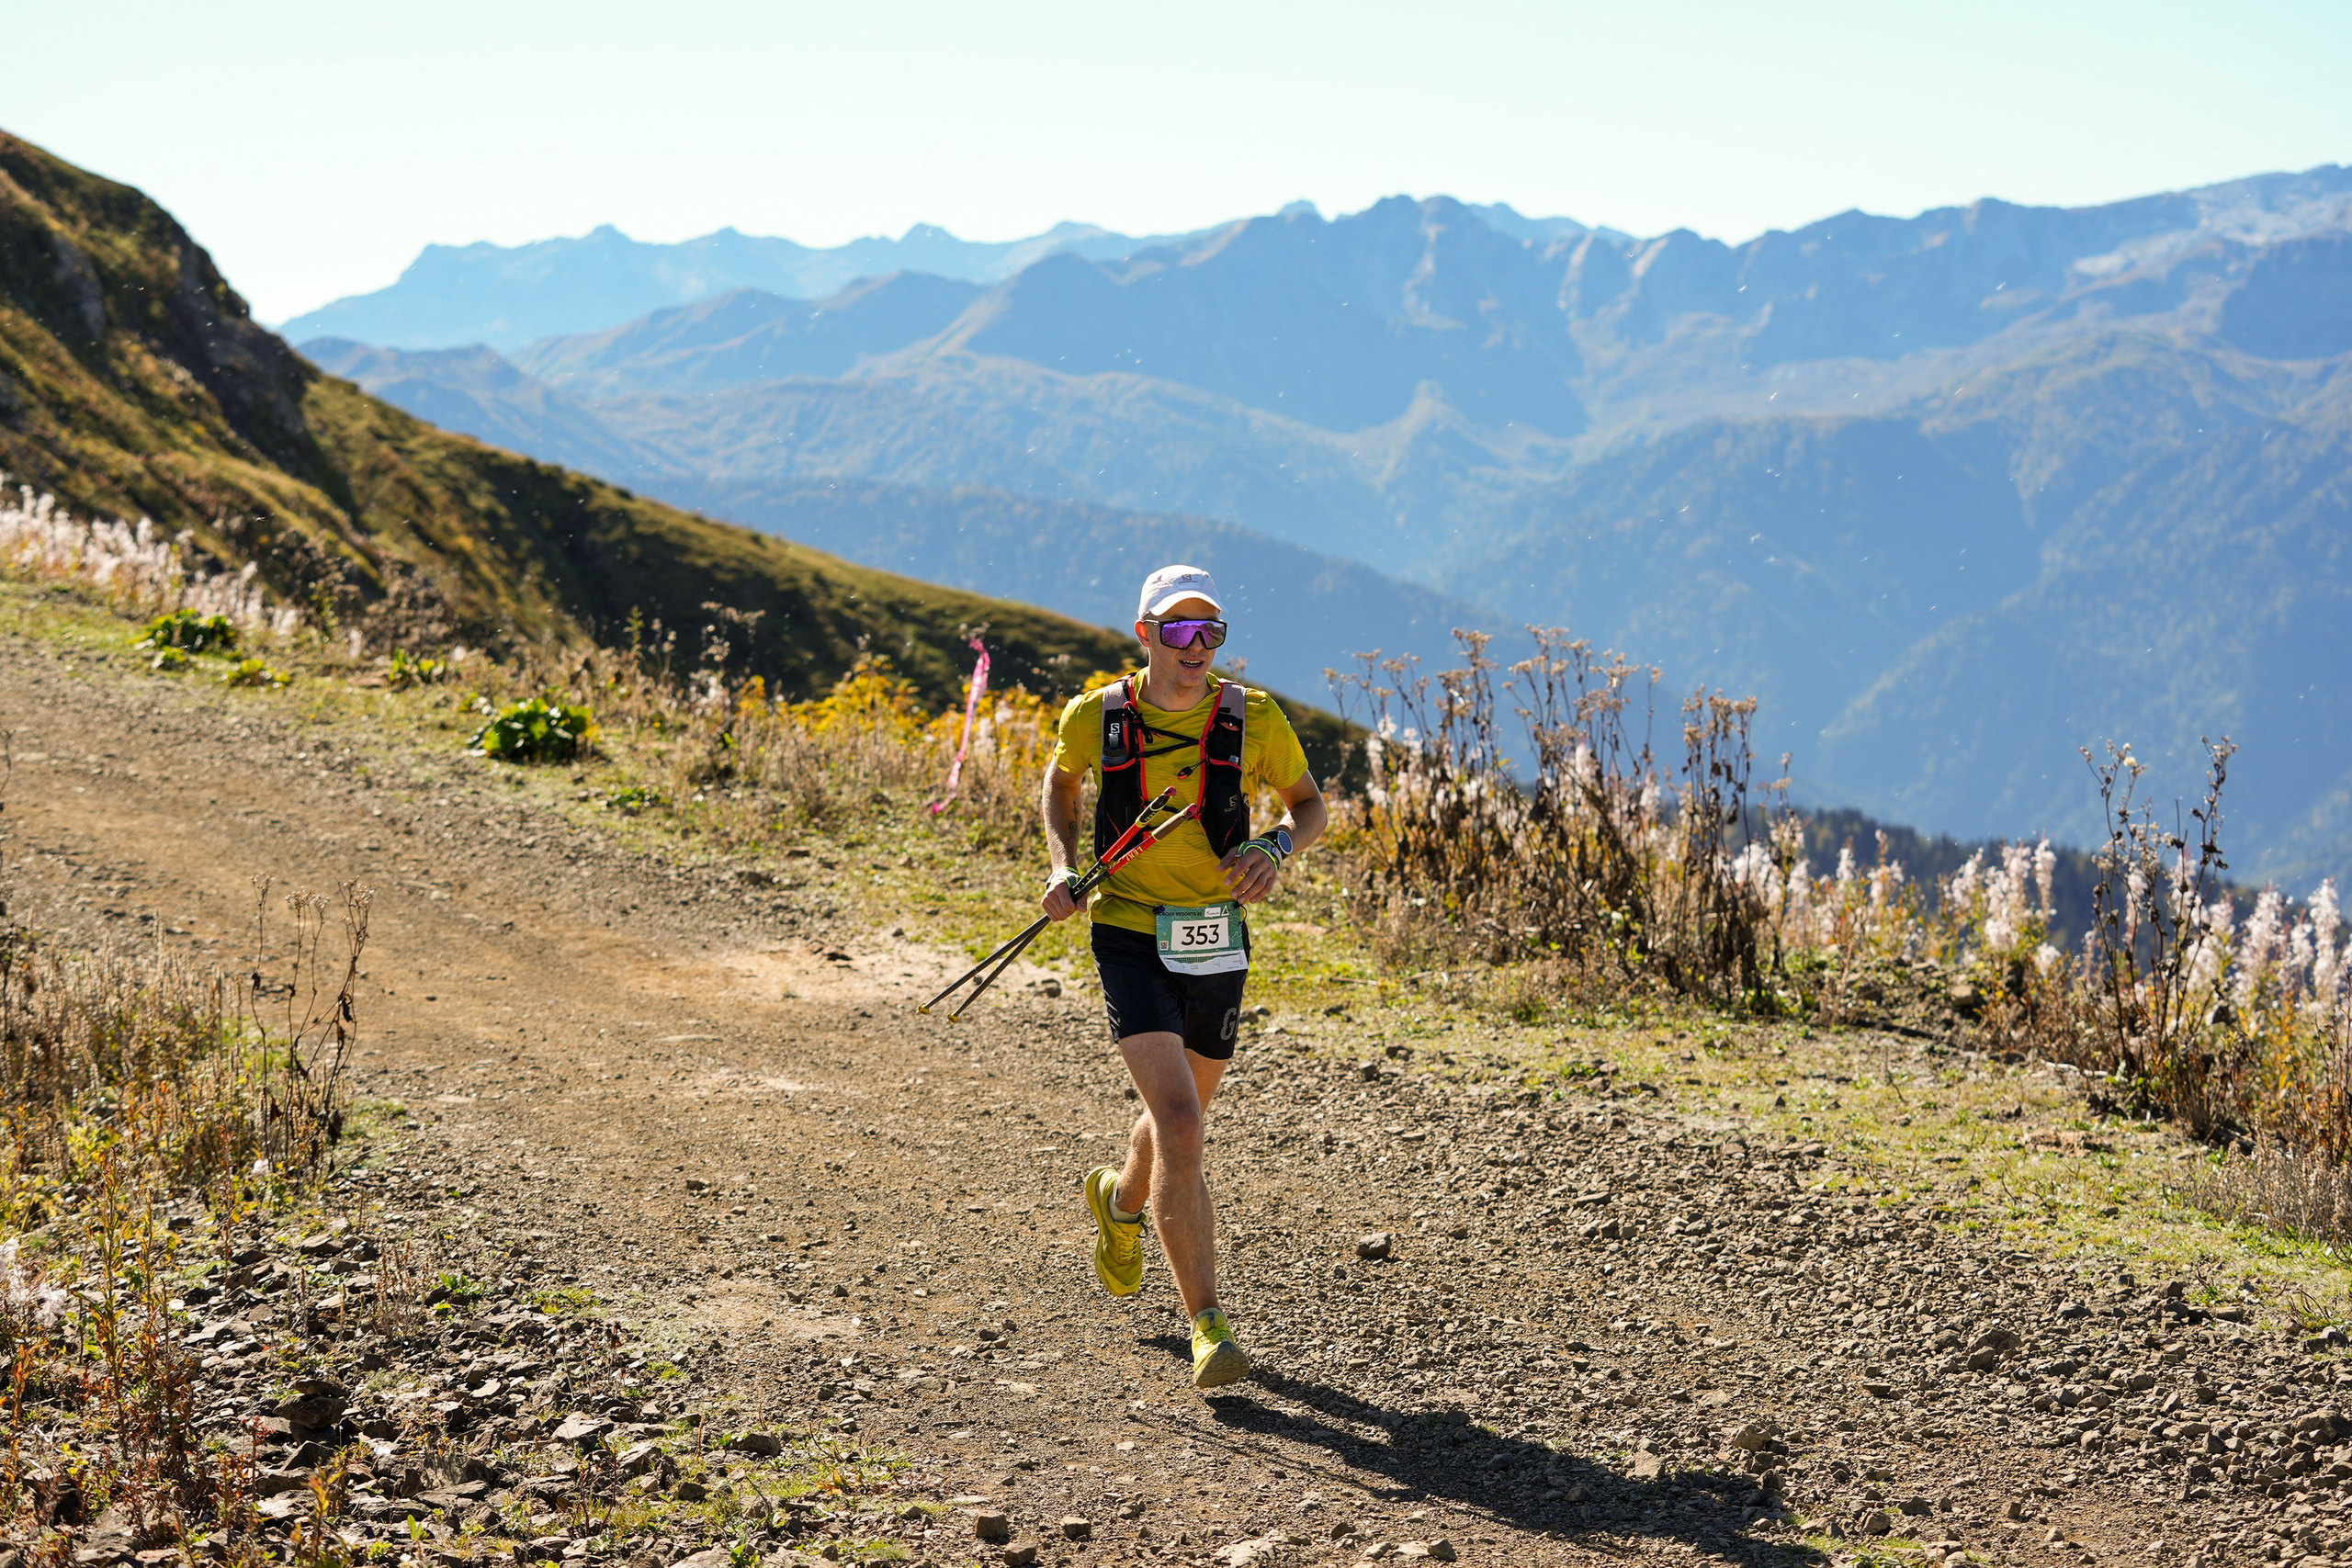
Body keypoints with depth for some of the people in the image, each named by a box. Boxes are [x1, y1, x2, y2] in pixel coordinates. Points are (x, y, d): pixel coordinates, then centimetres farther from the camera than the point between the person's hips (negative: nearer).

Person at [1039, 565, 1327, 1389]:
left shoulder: (1252, 719, -6)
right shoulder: (1096, 716, -6)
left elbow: (1310, 803, 7)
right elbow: (1062, 779, 16)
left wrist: (1278, 845, -15)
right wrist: (1063, 865, 0)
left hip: (1216, 943, 3)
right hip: (1131, 939, -3)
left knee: (1182, 1117, 22)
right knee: (1180, 1127, -18)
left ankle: (1120, 1197, 58)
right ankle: (1207, 1325, -14)